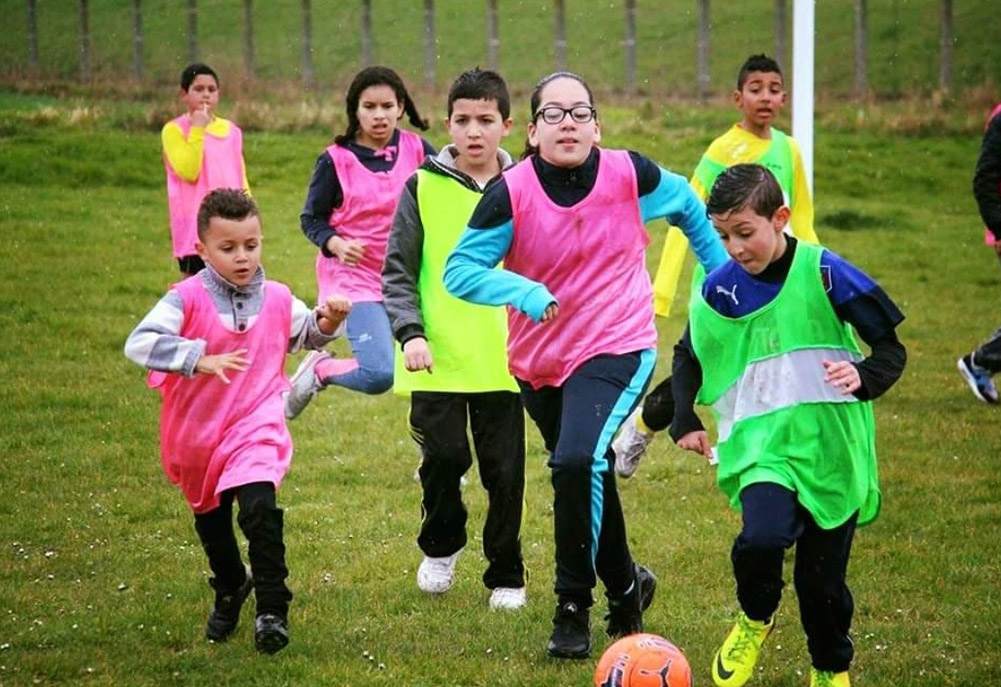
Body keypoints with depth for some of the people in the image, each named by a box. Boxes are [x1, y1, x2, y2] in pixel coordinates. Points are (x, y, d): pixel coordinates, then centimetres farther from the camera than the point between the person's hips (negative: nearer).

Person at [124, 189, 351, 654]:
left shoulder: (277, 299, -1)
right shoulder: (188, 298, -14)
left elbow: (307, 335, 20)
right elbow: (139, 343, -27)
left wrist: (328, 319, -3)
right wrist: (201, 360, -36)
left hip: (256, 429, -1)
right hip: (197, 434, 1)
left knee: (259, 510, -25)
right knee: (210, 520, 21)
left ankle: (272, 610, -15)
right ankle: (229, 590, 49)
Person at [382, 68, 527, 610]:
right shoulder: (423, 187, 1)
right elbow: (396, 271, 1)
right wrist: (410, 331, -13)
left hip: (503, 360, 1)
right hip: (438, 357, -1)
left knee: (504, 471, 3)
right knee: (445, 457, -10)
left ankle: (506, 576, 19)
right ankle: (440, 546, 19)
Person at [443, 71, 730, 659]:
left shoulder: (630, 176, -11)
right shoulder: (511, 193, -13)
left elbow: (689, 207, 10)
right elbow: (460, 269, -15)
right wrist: (522, 291, -31)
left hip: (618, 348, -3)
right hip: (540, 361, 3)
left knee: (578, 461, -26)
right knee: (587, 479, 17)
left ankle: (574, 608, -11)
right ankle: (625, 587, 44)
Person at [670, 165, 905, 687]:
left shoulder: (825, 274, -9)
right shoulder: (718, 290, 1)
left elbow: (891, 349, -3)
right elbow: (688, 357, 19)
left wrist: (865, 377, -23)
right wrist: (684, 422, 8)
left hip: (833, 448, -1)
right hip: (762, 445, 1)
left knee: (823, 577, 6)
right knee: (762, 537, -27)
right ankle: (755, 620, 6)